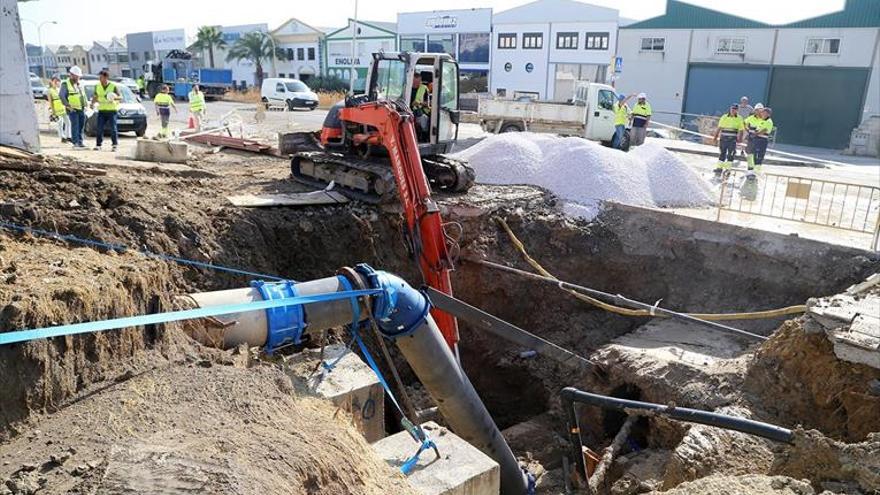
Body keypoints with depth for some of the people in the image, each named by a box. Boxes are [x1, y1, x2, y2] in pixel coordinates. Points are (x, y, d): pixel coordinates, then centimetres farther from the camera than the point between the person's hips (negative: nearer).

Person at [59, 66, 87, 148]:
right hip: (73, 109, -6)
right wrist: (68, 105, -17)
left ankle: (80, 142, 12)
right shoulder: (65, 84, -3)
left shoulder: (79, 84, 18)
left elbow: (84, 95, 26)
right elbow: (61, 95, -12)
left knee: (81, 126, 6)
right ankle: (75, 142, -13)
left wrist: (85, 105, 16)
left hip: (81, 109, 6)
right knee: (75, 125, -12)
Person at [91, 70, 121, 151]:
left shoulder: (113, 86, -4)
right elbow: (95, 97, 19)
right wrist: (93, 101, -1)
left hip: (111, 110, -4)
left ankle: (115, 145, 3)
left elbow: (120, 96, -8)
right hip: (101, 110, 4)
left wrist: (115, 98, -28)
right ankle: (98, 145, 3)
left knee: (113, 129, -5)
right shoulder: (97, 86, 10)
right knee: (99, 129, -1)